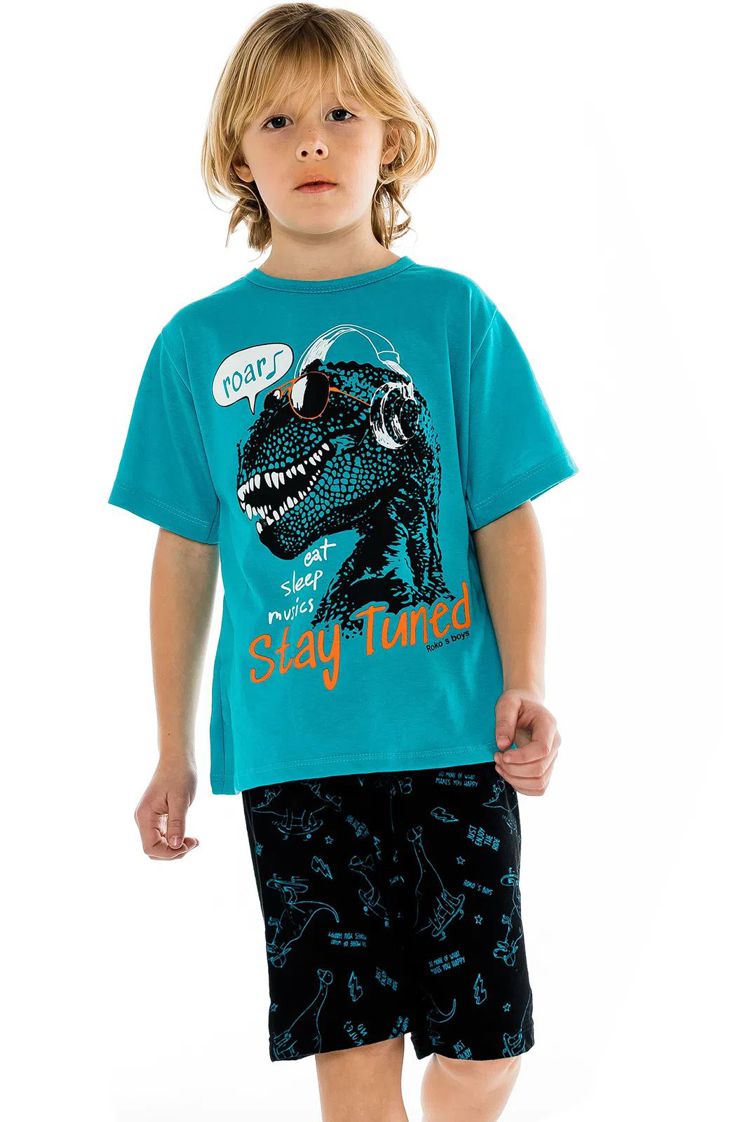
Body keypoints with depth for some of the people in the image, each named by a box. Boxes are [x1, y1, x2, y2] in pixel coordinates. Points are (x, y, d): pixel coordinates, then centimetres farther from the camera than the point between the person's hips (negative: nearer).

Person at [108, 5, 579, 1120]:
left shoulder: (452, 312, 3)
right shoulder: (199, 342, 5)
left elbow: (507, 520, 2)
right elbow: (186, 555, 10)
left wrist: (524, 688, -11)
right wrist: (176, 752, 11)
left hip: (452, 735, 0)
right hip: (292, 751, 0)